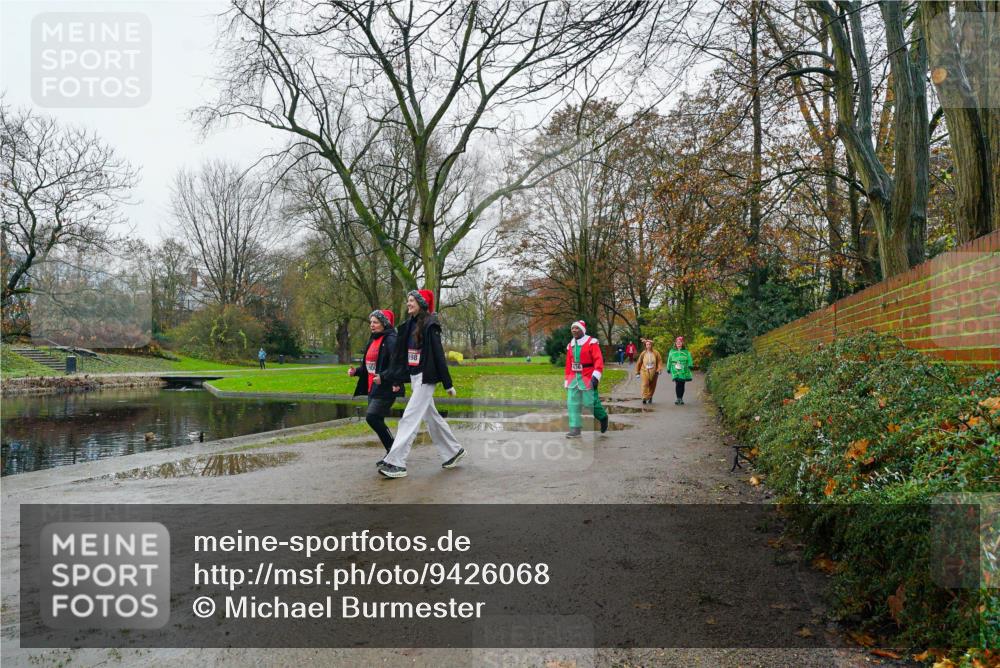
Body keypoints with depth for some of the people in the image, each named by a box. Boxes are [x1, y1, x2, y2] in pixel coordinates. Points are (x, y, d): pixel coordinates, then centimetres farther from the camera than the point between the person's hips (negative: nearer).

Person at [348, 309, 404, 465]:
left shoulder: (391, 341, -12)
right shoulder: (373, 340, 16)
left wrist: (382, 376, -32)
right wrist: (356, 371, 7)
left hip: (386, 389, -9)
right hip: (372, 388, 9)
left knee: (372, 417, -17)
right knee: (377, 421, 9)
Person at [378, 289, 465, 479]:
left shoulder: (430, 326, -12)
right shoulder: (408, 326, 11)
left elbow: (438, 355, -13)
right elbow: (401, 355, 13)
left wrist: (448, 384, -12)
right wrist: (398, 380, 10)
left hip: (426, 378, -8)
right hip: (413, 378, 8)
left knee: (409, 418, -12)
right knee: (432, 417, 16)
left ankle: (396, 463, -11)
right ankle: (454, 451, 31)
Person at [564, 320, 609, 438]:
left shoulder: (591, 342, -7)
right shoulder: (570, 345, 13)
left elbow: (599, 360, -15)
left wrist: (596, 375, -26)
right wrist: (567, 380, 16)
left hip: (588, 378, -6)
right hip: (574, 378, 6)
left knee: (591, 402, -2)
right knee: (572, 403, -1)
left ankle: (603, 417, 27)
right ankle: (575, 429, 2)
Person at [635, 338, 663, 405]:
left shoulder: (656, 353, 1)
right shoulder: (643, 353, 2)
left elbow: (659, 361, 2)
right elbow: (639, 363, 11)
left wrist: (659, 370, -10)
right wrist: (637, 372, 14)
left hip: (653, 371, 1)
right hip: (644, 371, -1)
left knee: (652, 386, 8)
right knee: (645, 384, -18)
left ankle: (650, 397, 27)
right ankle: (644, 398, -17)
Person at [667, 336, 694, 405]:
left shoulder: (686, 352, 9)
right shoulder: (672, 351, 11)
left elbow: (689, 359, 4)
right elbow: (669, 360, 15)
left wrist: (689, 365, -11)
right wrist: (669, 368, 13)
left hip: (683, 371, 1)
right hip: (675, 371, -1)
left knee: (682, 385, 4)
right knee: (677, 385, -11)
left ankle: (681, 398, 16)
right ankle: (678, 398, -6)